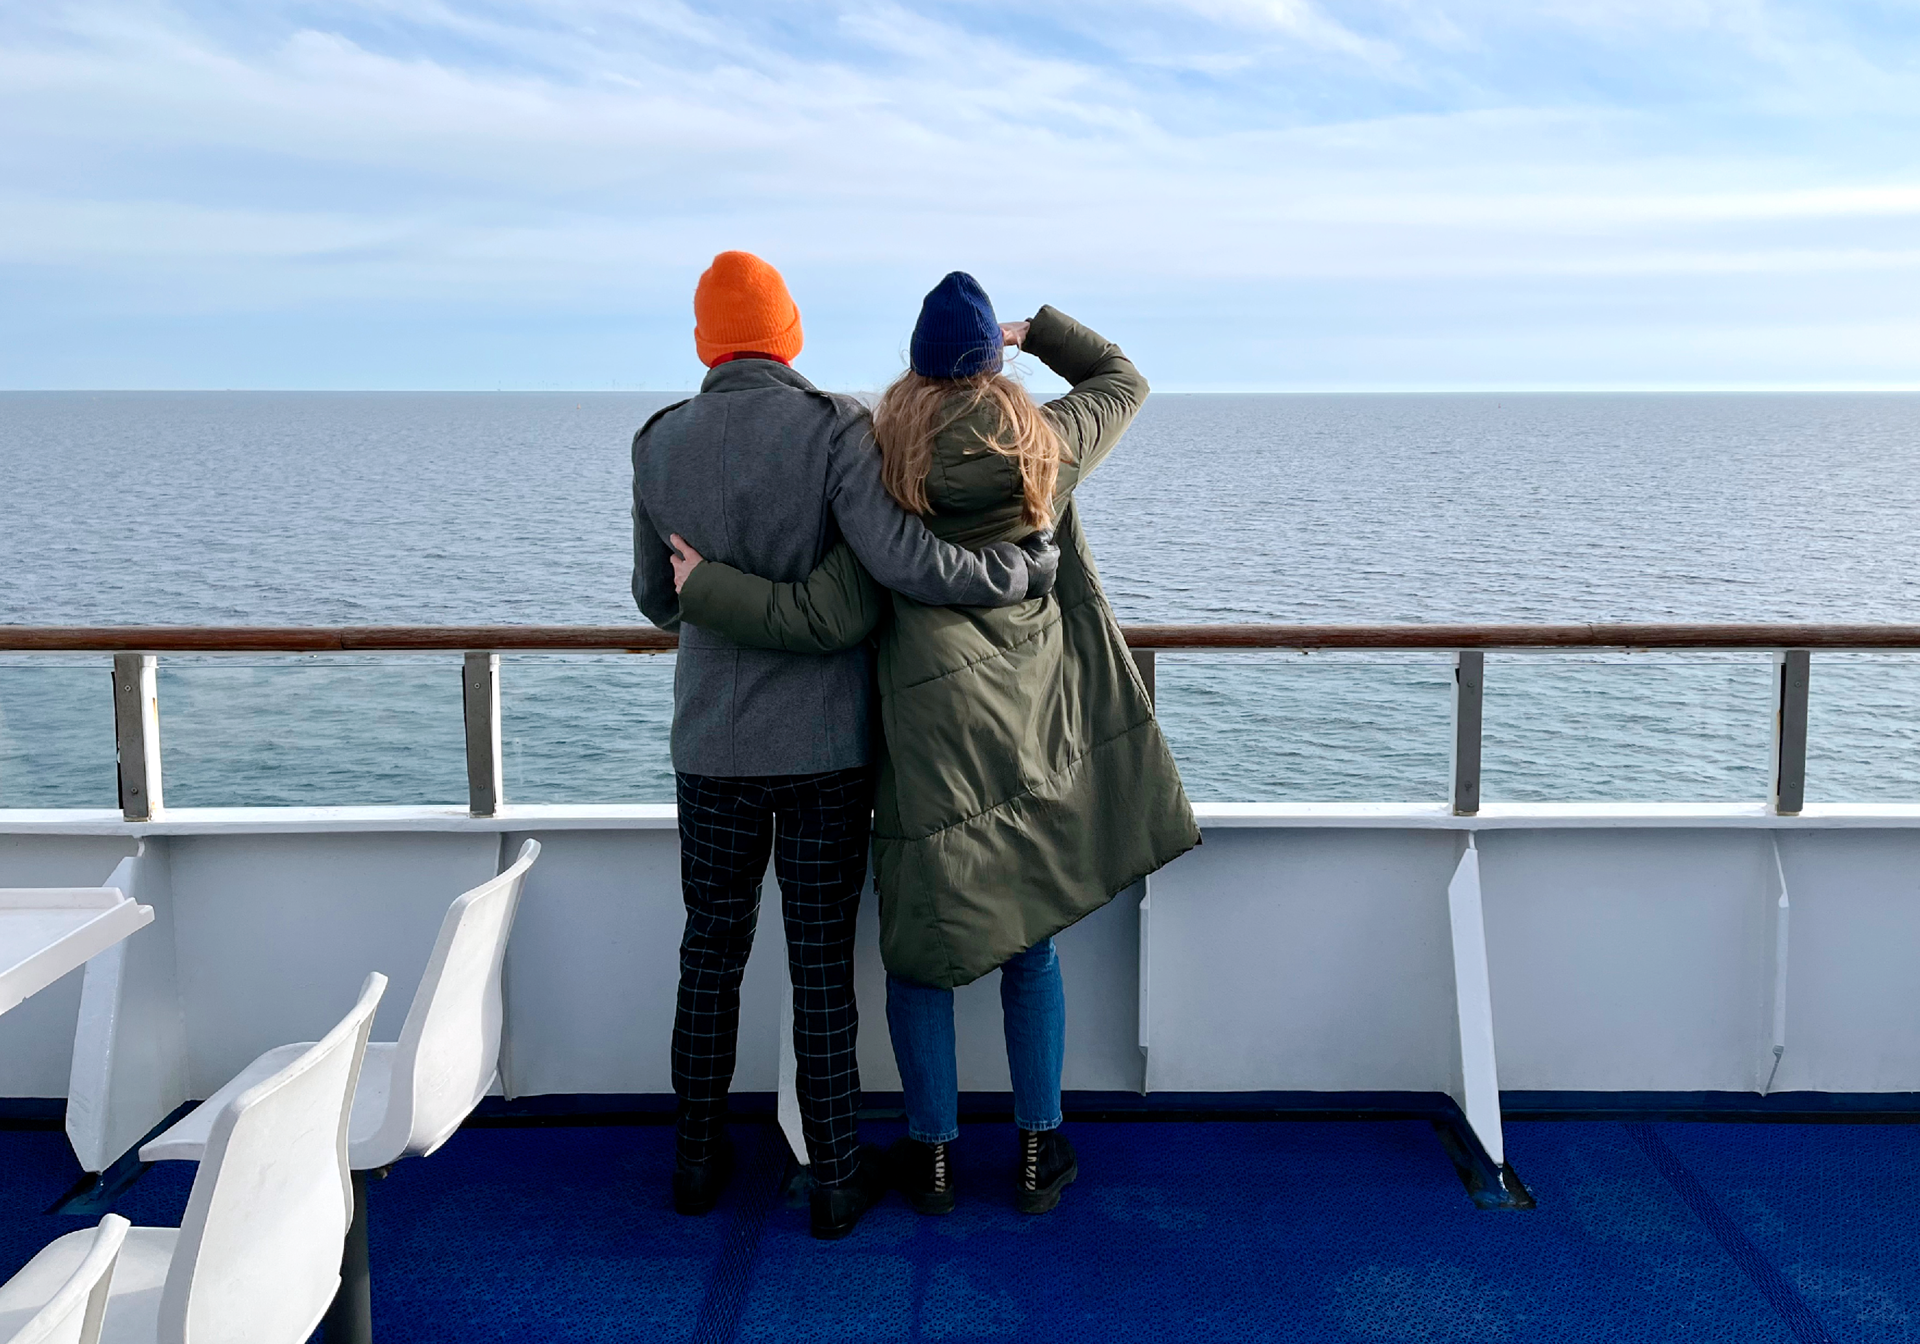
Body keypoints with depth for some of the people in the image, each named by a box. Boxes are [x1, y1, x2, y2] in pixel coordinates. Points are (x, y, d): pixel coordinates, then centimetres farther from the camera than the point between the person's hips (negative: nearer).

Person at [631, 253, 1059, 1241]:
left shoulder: (659, 444, 0)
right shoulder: (833, 427, -12)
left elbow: (657, 599, 11)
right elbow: (903, 560, -24)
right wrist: (1029, 568, -11)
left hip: (712, 745, 3)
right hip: (825, 746, -3)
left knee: (712, 951, 16)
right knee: (822, 963, 7)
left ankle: (699, 1159, 28)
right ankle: (837, 1178, 18)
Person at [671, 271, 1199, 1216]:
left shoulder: (883, 471, -8)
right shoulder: (1046, 450, 0)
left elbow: (827, 616, -12)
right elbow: (1123, 380, 20)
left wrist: (704, 588, -3)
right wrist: (1036, 329, 21)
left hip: (932, 742, -2)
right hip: (1038, 731, 3)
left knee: (922, 952, 11)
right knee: (1031, 946, 15)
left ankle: (931, 1154, 23)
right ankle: (1038, 1152, 24)